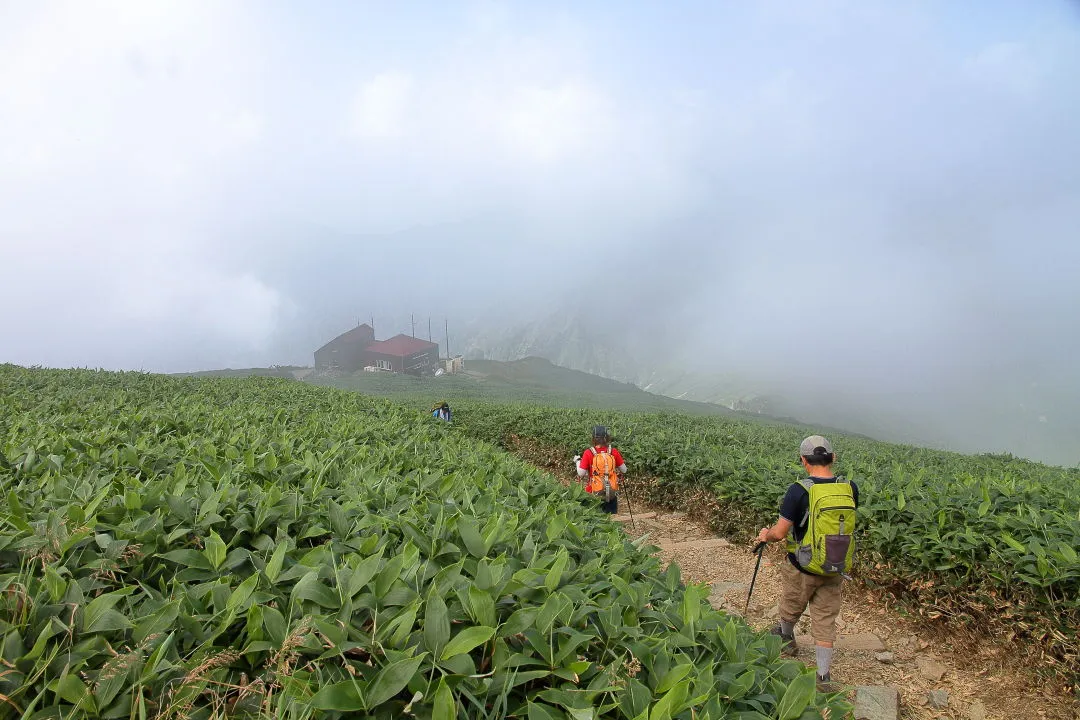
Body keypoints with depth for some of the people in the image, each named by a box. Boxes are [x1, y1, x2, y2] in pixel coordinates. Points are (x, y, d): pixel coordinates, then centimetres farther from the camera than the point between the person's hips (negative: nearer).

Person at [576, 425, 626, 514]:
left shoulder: (588, 453, -14)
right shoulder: (614, 452, -8)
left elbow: (581, 474, -11)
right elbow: (624, 471, 1)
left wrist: (578, 460, 6)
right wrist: (619, 458, 18)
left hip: (594, 493, -2)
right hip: (612, 493, 2)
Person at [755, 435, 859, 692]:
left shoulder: (799, 491, -25)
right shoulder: (850, 488, -10)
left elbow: (780, 532, -19)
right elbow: (846, 523, 9)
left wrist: (765, 535, 3)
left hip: (803, 568, -3)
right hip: (835, 569, 4)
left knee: (791, 607, 24)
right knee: (825, 620, 15)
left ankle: (786, 639, 50)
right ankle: (823, 676, 19)